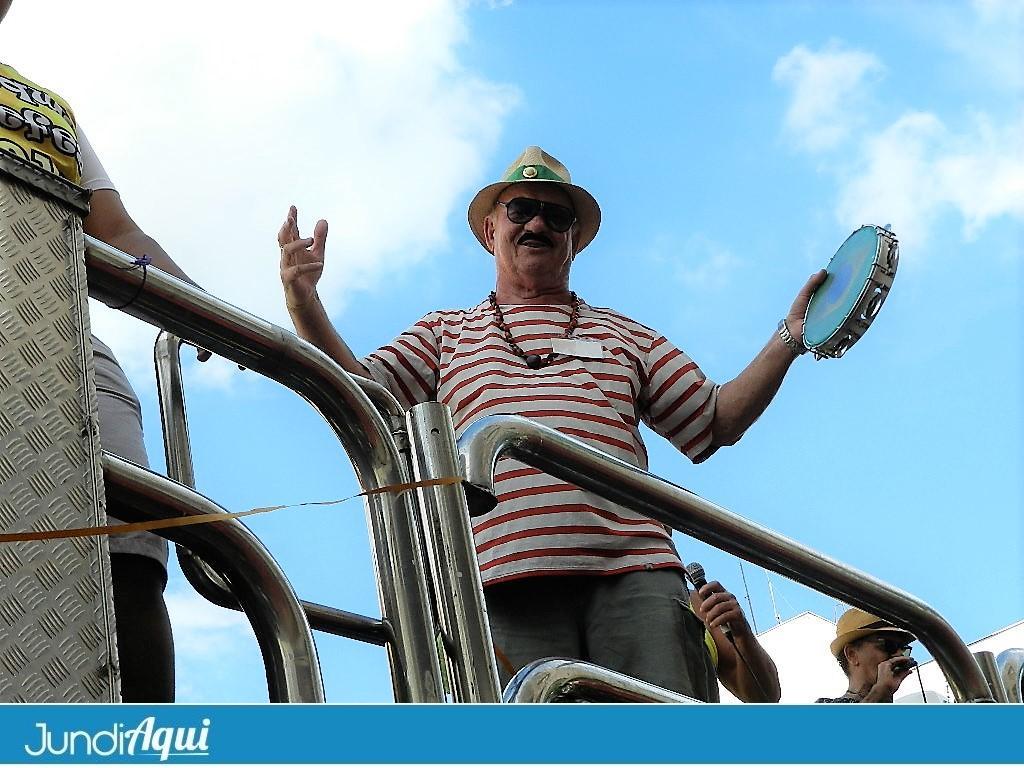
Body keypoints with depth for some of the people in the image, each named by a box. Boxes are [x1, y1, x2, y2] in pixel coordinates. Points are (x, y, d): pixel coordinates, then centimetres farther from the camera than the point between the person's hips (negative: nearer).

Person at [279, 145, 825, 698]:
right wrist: (304, 301, -3)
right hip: (506, 581, -1)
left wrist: (787, 340, 13)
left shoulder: (622, 334, 29)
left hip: (633, 573, 1)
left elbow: (716, 421, 24)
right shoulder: (446, 333, 27)